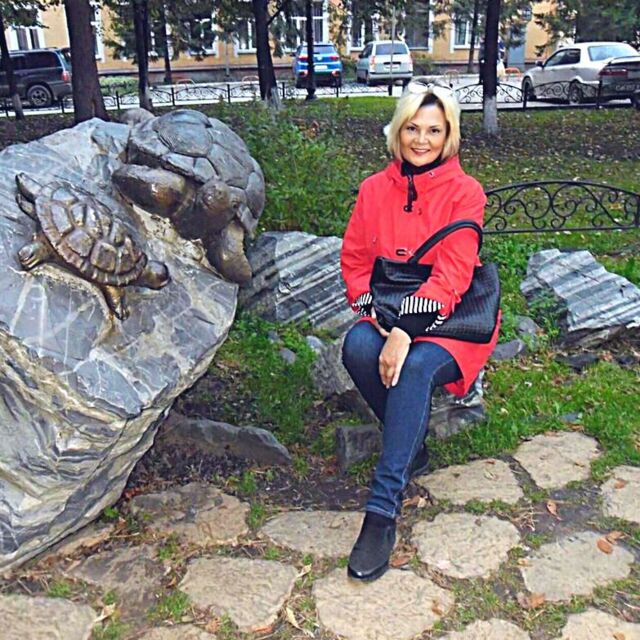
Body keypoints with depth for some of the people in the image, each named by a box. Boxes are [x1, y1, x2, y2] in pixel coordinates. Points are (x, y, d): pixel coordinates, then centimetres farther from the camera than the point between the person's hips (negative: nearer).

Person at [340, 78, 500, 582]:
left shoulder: (465, 192, -5)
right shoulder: (375, 189, 6)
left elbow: (451, 276, -14)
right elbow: (354, 262, 5)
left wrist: (407, 330, -27)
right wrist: (382, 318, -13)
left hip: (450, 319, -3)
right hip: (388, 313, 4)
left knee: (417, 366, -35)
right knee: (357, 348, -30)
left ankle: (383, 509, -32)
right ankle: (413, 447, -5)